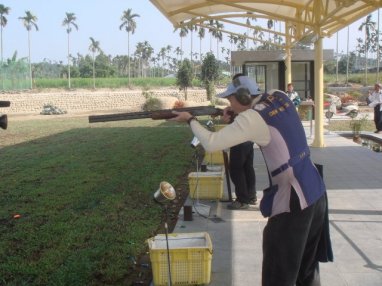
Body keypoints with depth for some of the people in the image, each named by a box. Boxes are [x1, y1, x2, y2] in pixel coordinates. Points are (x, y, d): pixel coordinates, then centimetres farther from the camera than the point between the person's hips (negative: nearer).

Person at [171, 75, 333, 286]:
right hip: (316, 192, 8)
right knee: (307, 267, 24)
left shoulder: (252, 119, -16)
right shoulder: (280, 97, 5)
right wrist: (236, 116, 13)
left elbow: (211, 144, -16)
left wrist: (191, 120, 0)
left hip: (293, 200, -8)